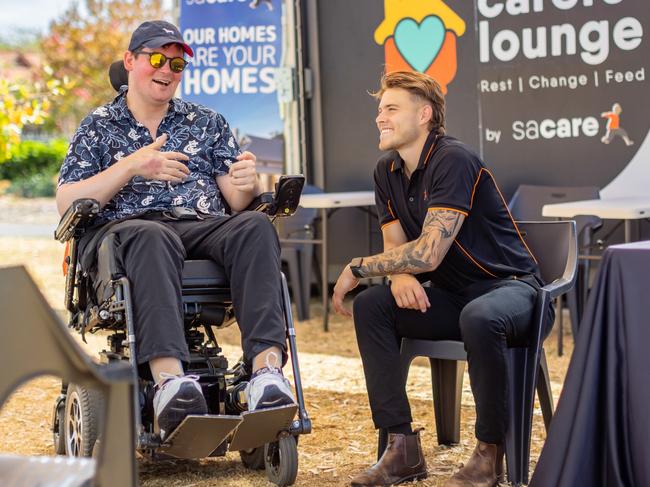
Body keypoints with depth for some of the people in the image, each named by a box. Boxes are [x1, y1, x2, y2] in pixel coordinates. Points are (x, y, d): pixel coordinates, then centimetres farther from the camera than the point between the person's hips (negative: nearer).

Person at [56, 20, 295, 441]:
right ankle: (170, 379, -57)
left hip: (205, 228, 2)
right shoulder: (99, 127, 18)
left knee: (256, 226, -32)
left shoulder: (208, 123, 24)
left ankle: (268, 370, -49)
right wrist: (133, 166, -7)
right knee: (152, 238, -40)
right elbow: (66, 203, 4)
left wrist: (247, 184, -13)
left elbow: (237, 202, 13)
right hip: (127, 228, -2)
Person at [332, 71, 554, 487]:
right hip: (453, 294, 8)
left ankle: (491, 450, -18)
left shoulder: (453, 161, -20)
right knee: (370, 306, -12)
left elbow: (429, 252, -26)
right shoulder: (388, 172, 6)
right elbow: (396, 246, 7)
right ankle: (403, 448, -11)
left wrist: (358, 268, -16)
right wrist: (400, 276, -18)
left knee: (478, 318, -39)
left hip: (510, 287, -7)